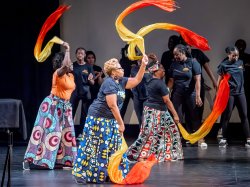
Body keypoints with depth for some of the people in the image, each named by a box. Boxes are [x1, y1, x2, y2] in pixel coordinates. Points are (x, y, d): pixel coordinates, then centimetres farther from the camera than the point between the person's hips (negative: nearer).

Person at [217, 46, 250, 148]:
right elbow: (220, 80, -2)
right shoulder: (224, 65, -6)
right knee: (226, 116, 1)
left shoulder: (240, 62, 6)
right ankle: (224, 139, 8)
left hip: (240, 92, 4)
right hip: (229, 93, -4)